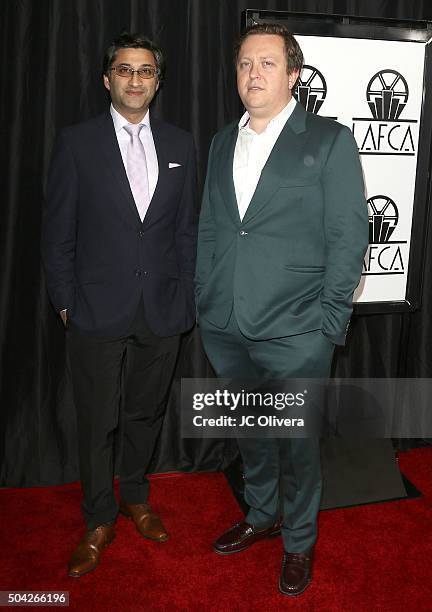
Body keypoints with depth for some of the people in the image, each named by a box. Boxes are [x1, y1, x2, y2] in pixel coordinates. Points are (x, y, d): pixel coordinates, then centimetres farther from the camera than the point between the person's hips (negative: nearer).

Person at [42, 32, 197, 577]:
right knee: (96, 421, 9)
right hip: (98, 309, -2)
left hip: (162, 308, 3)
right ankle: (99, 520, 29)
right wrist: (64, 301, -3)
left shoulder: (180, 144, 7)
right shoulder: (76, 142, -2)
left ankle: (135, 496, 40)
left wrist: (185, 295, 5)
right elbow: (57, 230, -1)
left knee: (146, 411, 17)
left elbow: (186, 227, 9)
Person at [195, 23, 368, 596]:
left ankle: (299, 541, 34)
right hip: (225, 331, 5)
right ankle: (261, 515, 45)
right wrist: (204, 302, 8)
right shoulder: (222, 142, 13)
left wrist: (327, 325, -11)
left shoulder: (330, 140, -3)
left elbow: (349, 236, -7)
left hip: (295, 335, -4)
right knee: (250, 432, 21)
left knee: (298, 442, 10)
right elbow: (207, 230, 15)